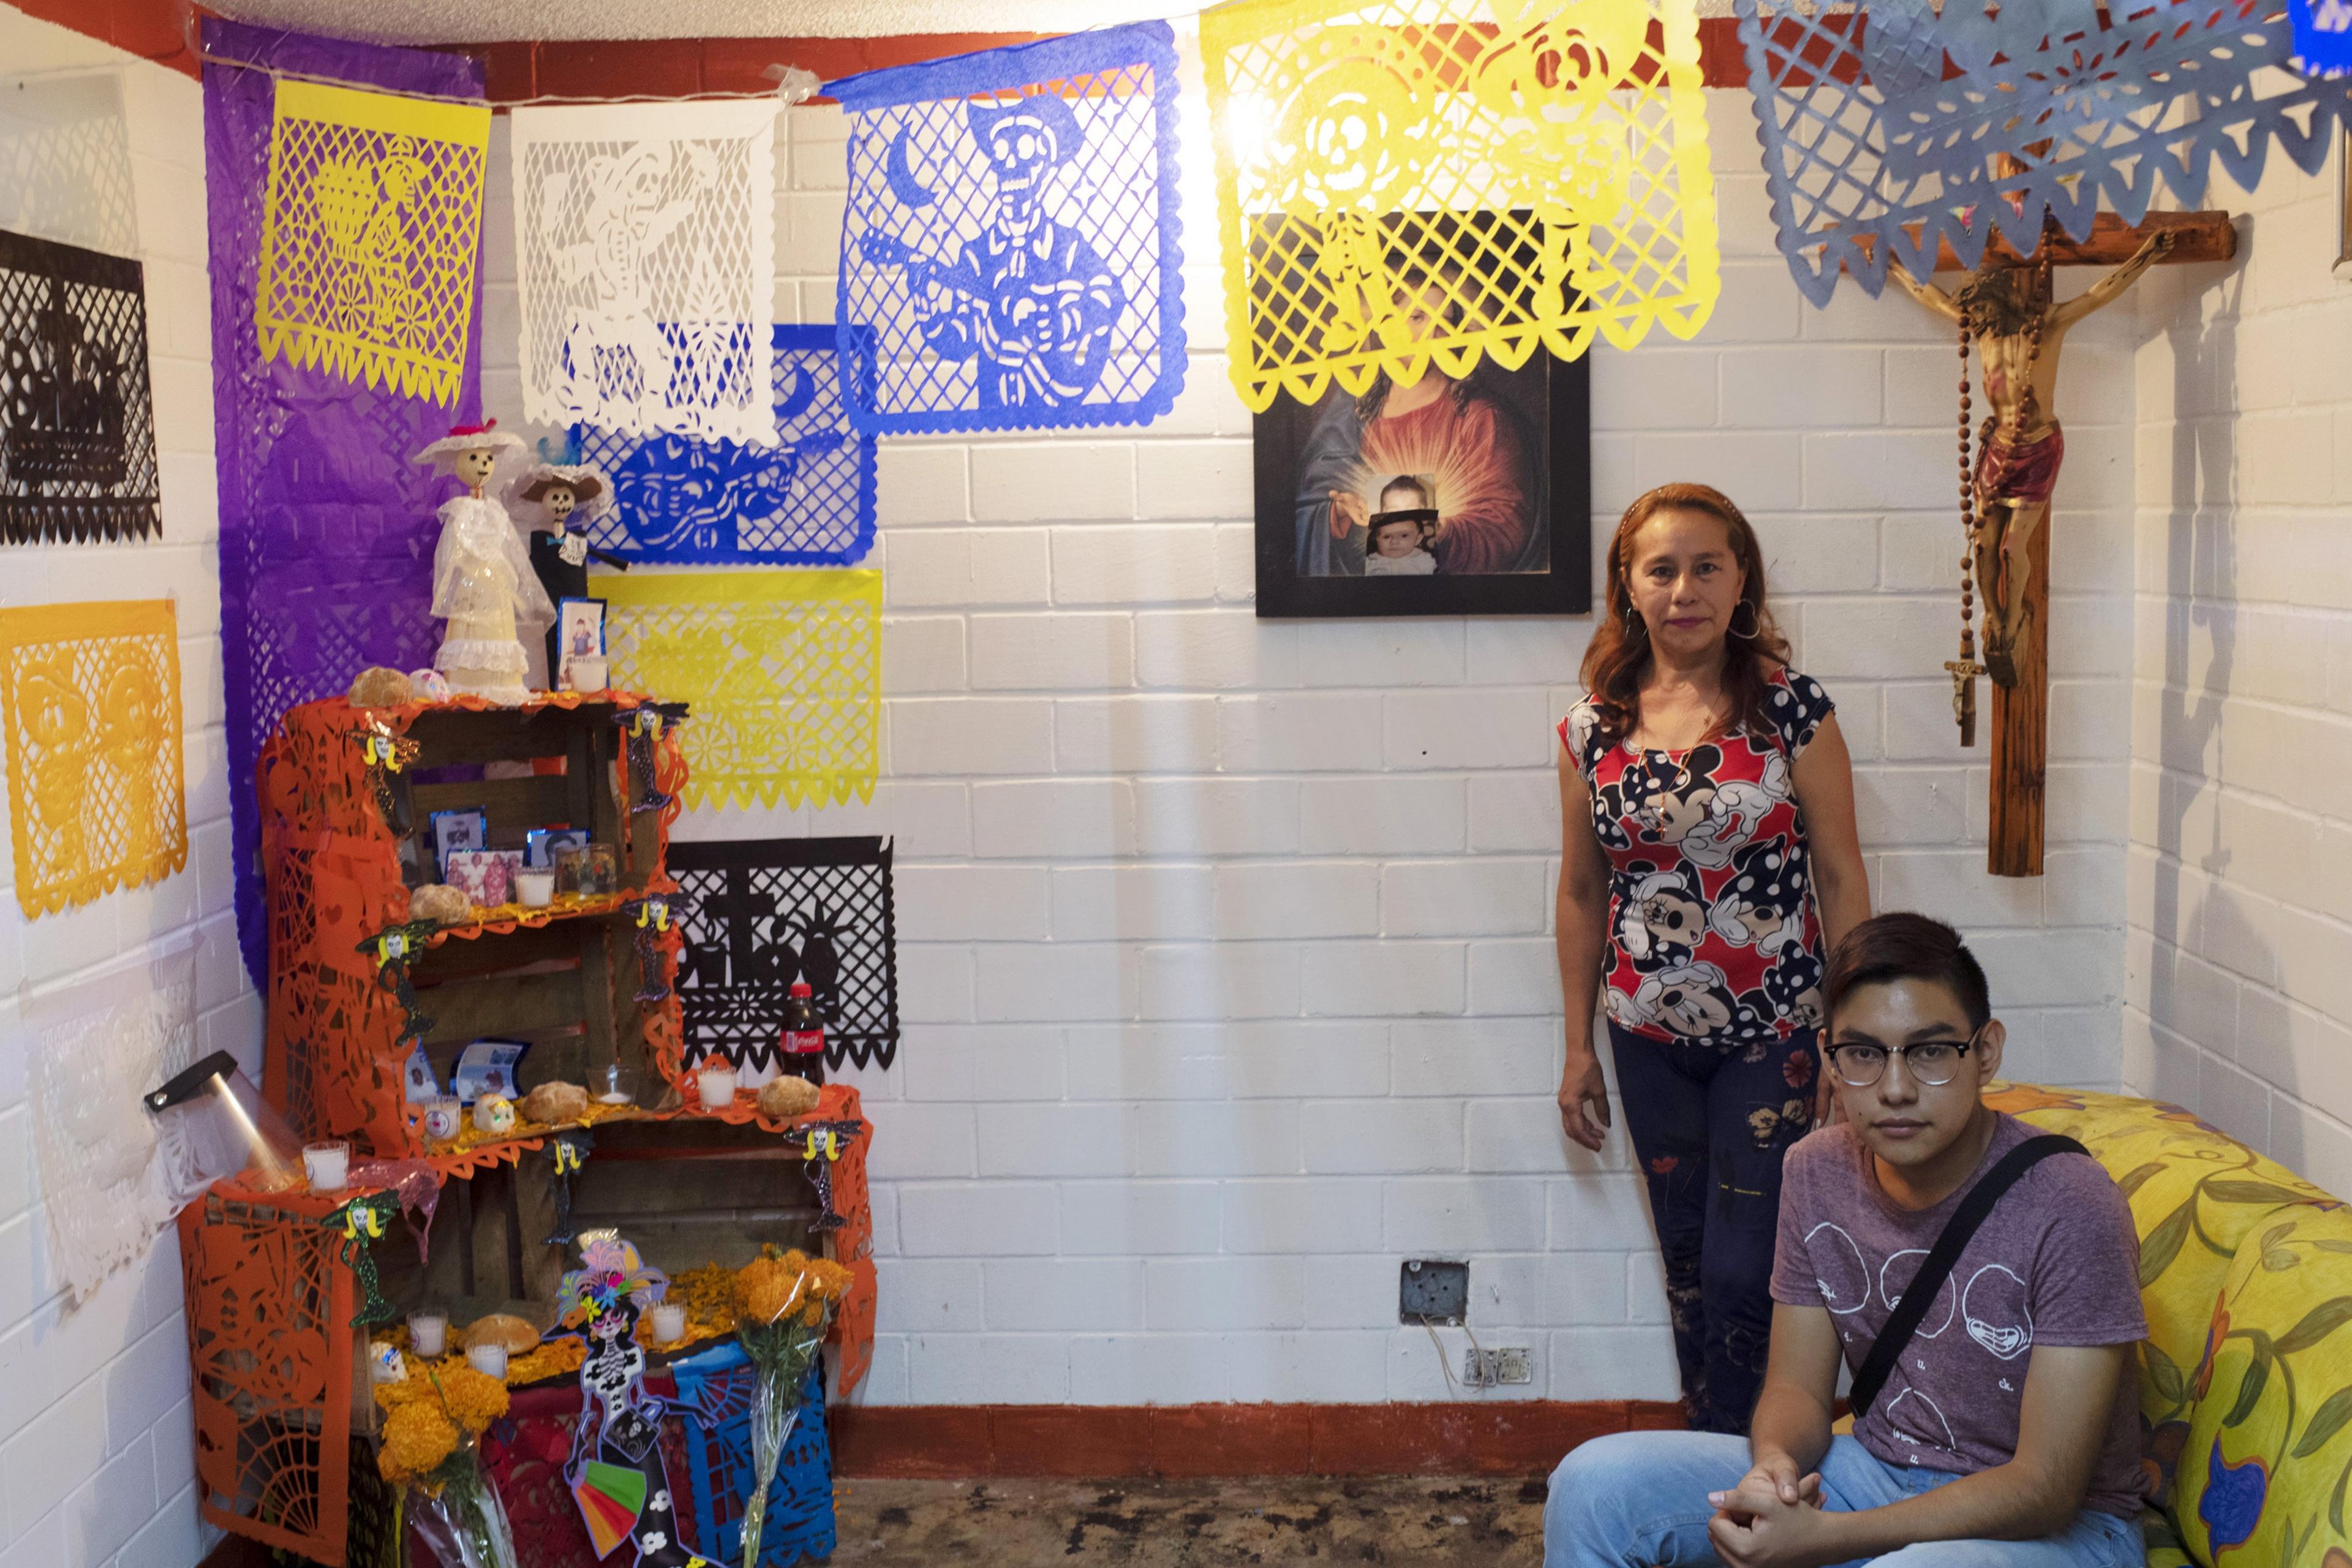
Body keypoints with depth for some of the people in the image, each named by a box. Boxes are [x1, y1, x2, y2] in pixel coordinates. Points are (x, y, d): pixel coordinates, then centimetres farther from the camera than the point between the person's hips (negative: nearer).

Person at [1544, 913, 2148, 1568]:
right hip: (1877, 1468, 6)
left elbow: (2044, 1489, -22)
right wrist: (1775, 1463, -23)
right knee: (1596, 1482, -11)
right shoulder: (1818, 1172, -3)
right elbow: (1797, 1387, 3)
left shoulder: (2070, 1209, -22)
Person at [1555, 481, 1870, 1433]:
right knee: (1686, 1265, 14)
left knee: (1743, 1273, -3)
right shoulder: (1595, 728, 0)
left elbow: (1840, 876, -4)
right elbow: (1582, 892, 8)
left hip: (1772, 1033, -3)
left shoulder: (1790, 710, -8)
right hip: (1651, 1037, 3)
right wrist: (1578, 1047, 9)